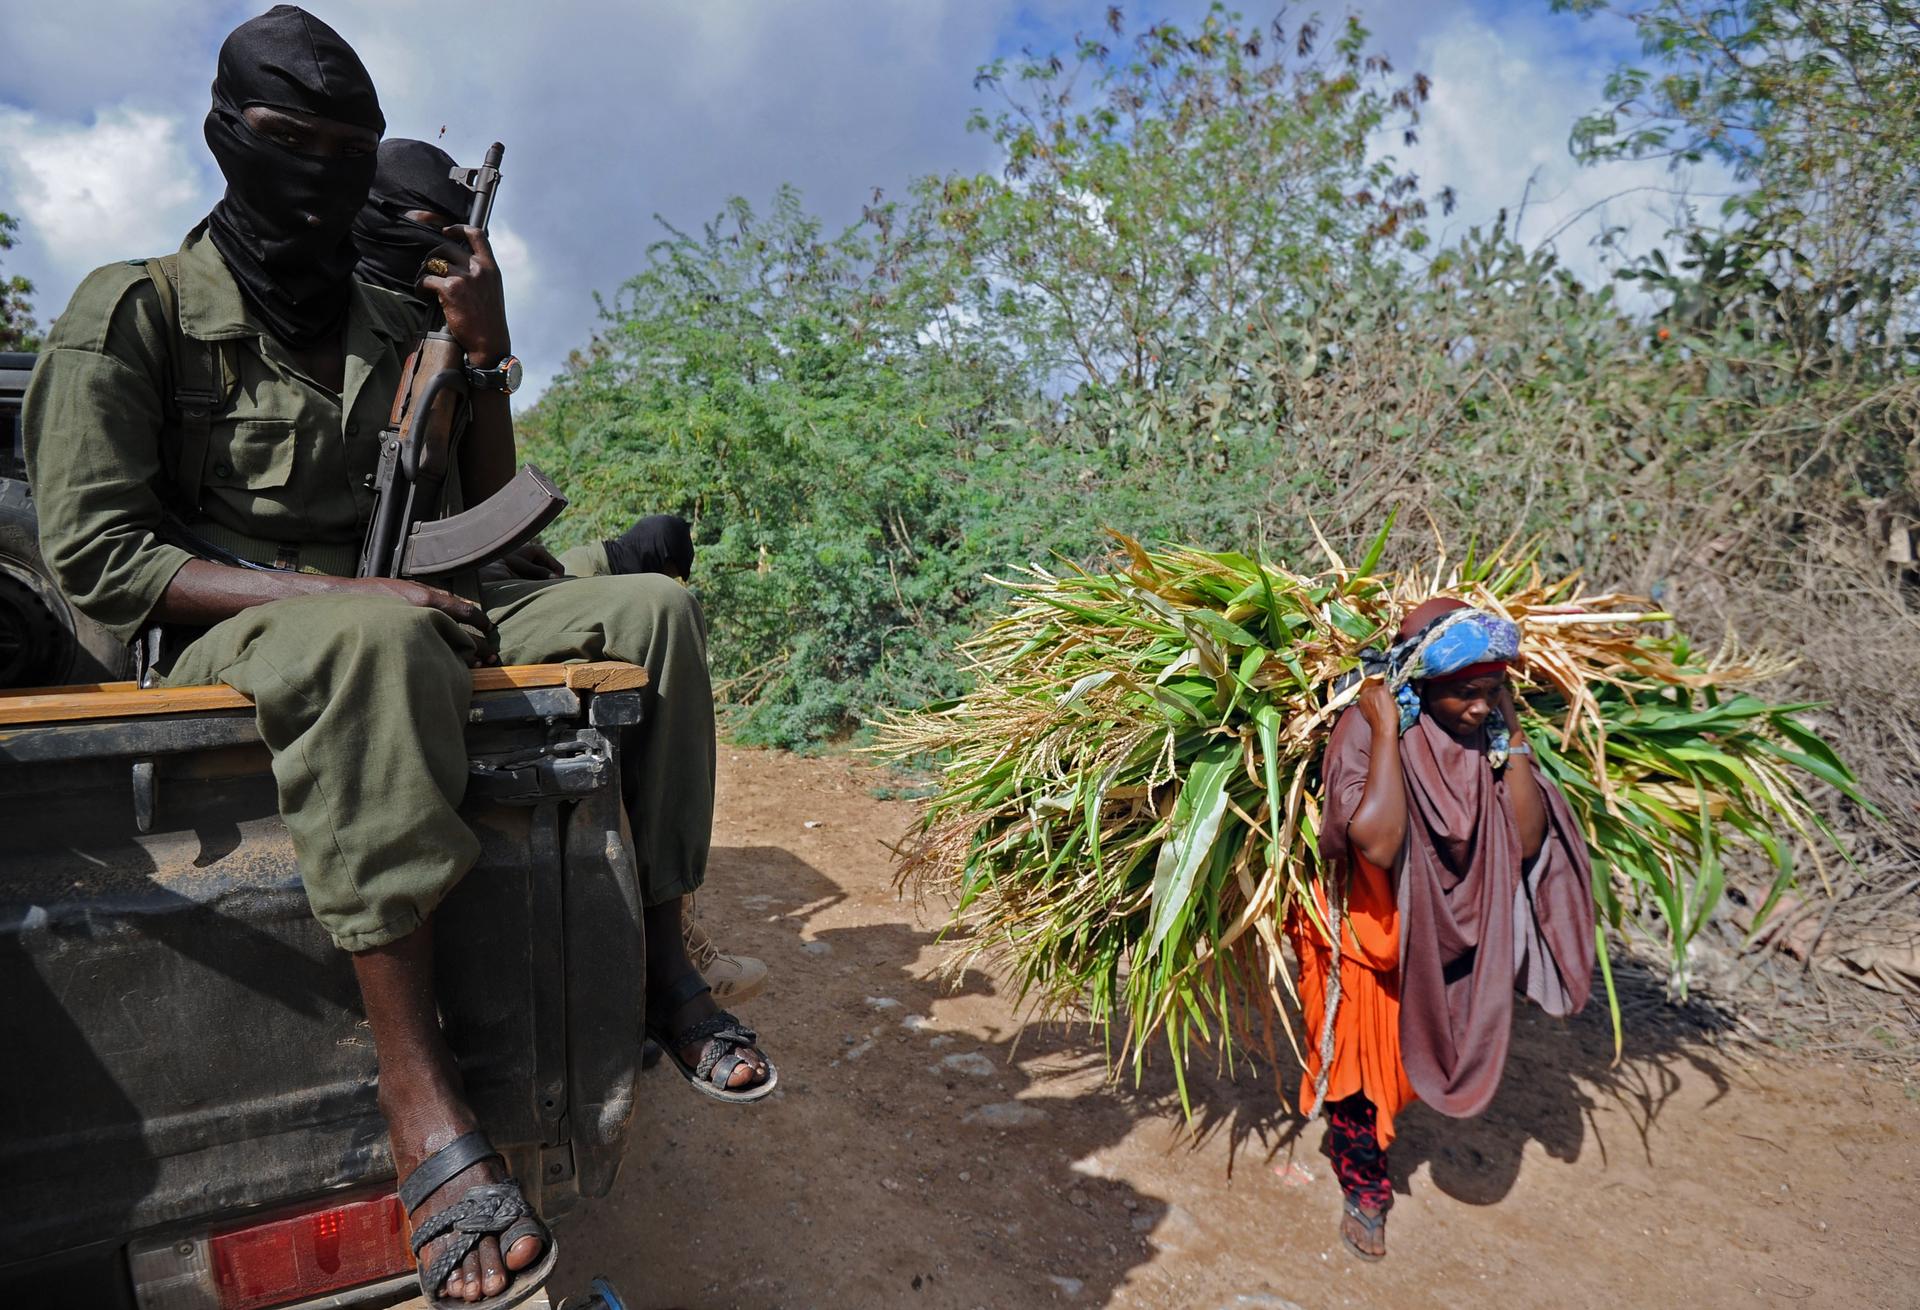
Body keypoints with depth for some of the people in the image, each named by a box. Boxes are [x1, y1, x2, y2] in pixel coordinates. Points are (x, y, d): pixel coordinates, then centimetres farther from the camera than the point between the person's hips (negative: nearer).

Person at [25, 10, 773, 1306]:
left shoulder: (396, 330, 16)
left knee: (656, 604, -12)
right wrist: (331, 595, -22)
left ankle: (661, 953, -14)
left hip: (391, 612, 6)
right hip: (226, 638, -5)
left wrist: (489, 354, 3)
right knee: (381, 640, -41)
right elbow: (94, 552, -9)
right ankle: (421, 1096, -38)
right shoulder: (137, 311, 1)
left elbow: (484, 515, 16)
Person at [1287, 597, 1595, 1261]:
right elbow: (1377, 841, -40)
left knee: (1402, 1053, 24)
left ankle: (1359, 1131, 53)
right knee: (1360, 1052, 13)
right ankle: (1363, 1186, 37)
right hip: (1366, 930, -5)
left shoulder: (1488, 729, -11)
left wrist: (1513, 737, -19)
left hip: (1445, 933, 5)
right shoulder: (1365, 727, -26)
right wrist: (1386, 730, -34)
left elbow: (1527, 840, -16)